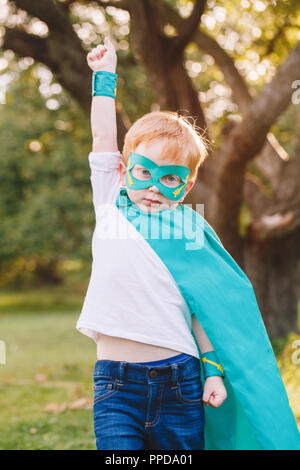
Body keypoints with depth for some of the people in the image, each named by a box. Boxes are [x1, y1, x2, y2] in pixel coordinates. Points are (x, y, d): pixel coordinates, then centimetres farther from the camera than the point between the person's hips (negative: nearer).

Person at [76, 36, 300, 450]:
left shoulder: (190, 229, 6)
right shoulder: (112, 208, 9)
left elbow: (201, 306, 7)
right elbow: (104, 137, 12)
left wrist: (214, 370, 1)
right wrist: (105, 74, 21)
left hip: (179, 381, 0)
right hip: (116, 383, 1)